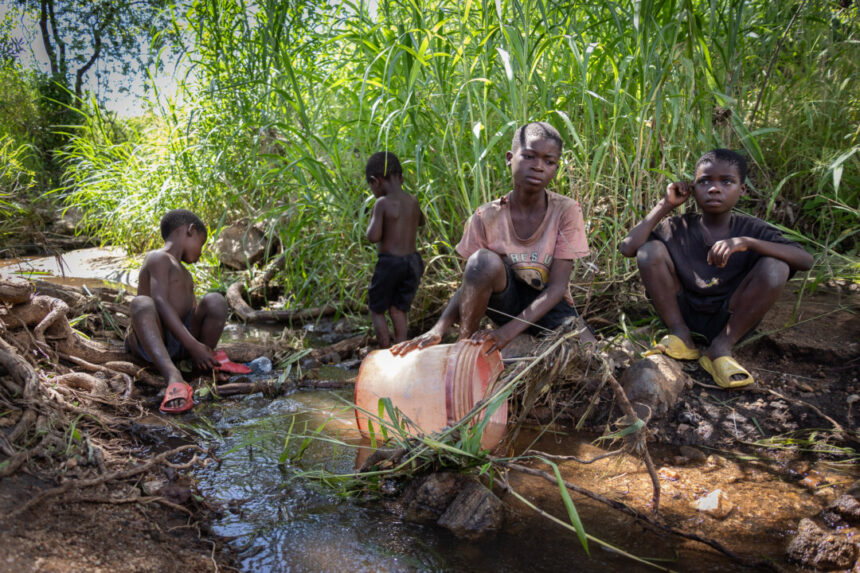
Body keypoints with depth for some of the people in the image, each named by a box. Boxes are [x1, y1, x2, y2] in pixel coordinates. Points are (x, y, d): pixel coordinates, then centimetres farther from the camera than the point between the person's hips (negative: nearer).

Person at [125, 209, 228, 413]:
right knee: (141, 303, -38)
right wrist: (193, 345, -25)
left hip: (180, 343, 6)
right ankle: (174, 378, -58)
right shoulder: (158, 258, -1)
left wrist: (204, 348, 1)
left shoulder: (185, 275, 29)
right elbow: (160, 303, -16)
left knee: (215, 301, -13)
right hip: (149, 342, -6)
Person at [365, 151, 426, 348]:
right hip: (413, 261, 6)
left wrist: (372, 221, 0)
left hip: (389, 263, -6)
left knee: (377, 310, 11)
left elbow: (373, 236, -19)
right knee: (398, 310, 15)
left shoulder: (382, 203, -13)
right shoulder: (413, 201, 6)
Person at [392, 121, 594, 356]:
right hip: (506, 302, 0)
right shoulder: (487, 217, -11)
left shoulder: (566, 211, -14)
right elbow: (470, 284, -10)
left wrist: (509, 330, -33)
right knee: (483, 260, -32)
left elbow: (557, 286, -19)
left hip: (548, 306, 0)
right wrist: (438, 330, -30)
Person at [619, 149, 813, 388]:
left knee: (776, 267, -24)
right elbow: (627, 248, -17)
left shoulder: (751, 229, -4)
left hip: (730, 321, 0)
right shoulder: (679, 228, -2)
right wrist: (666, 205, -12)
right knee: (650, 250, -18)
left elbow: (805, 261, -19)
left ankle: (721, 348, -13)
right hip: (682, 315, 1)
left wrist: (746, 242, -33)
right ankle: (681, 338, -8)